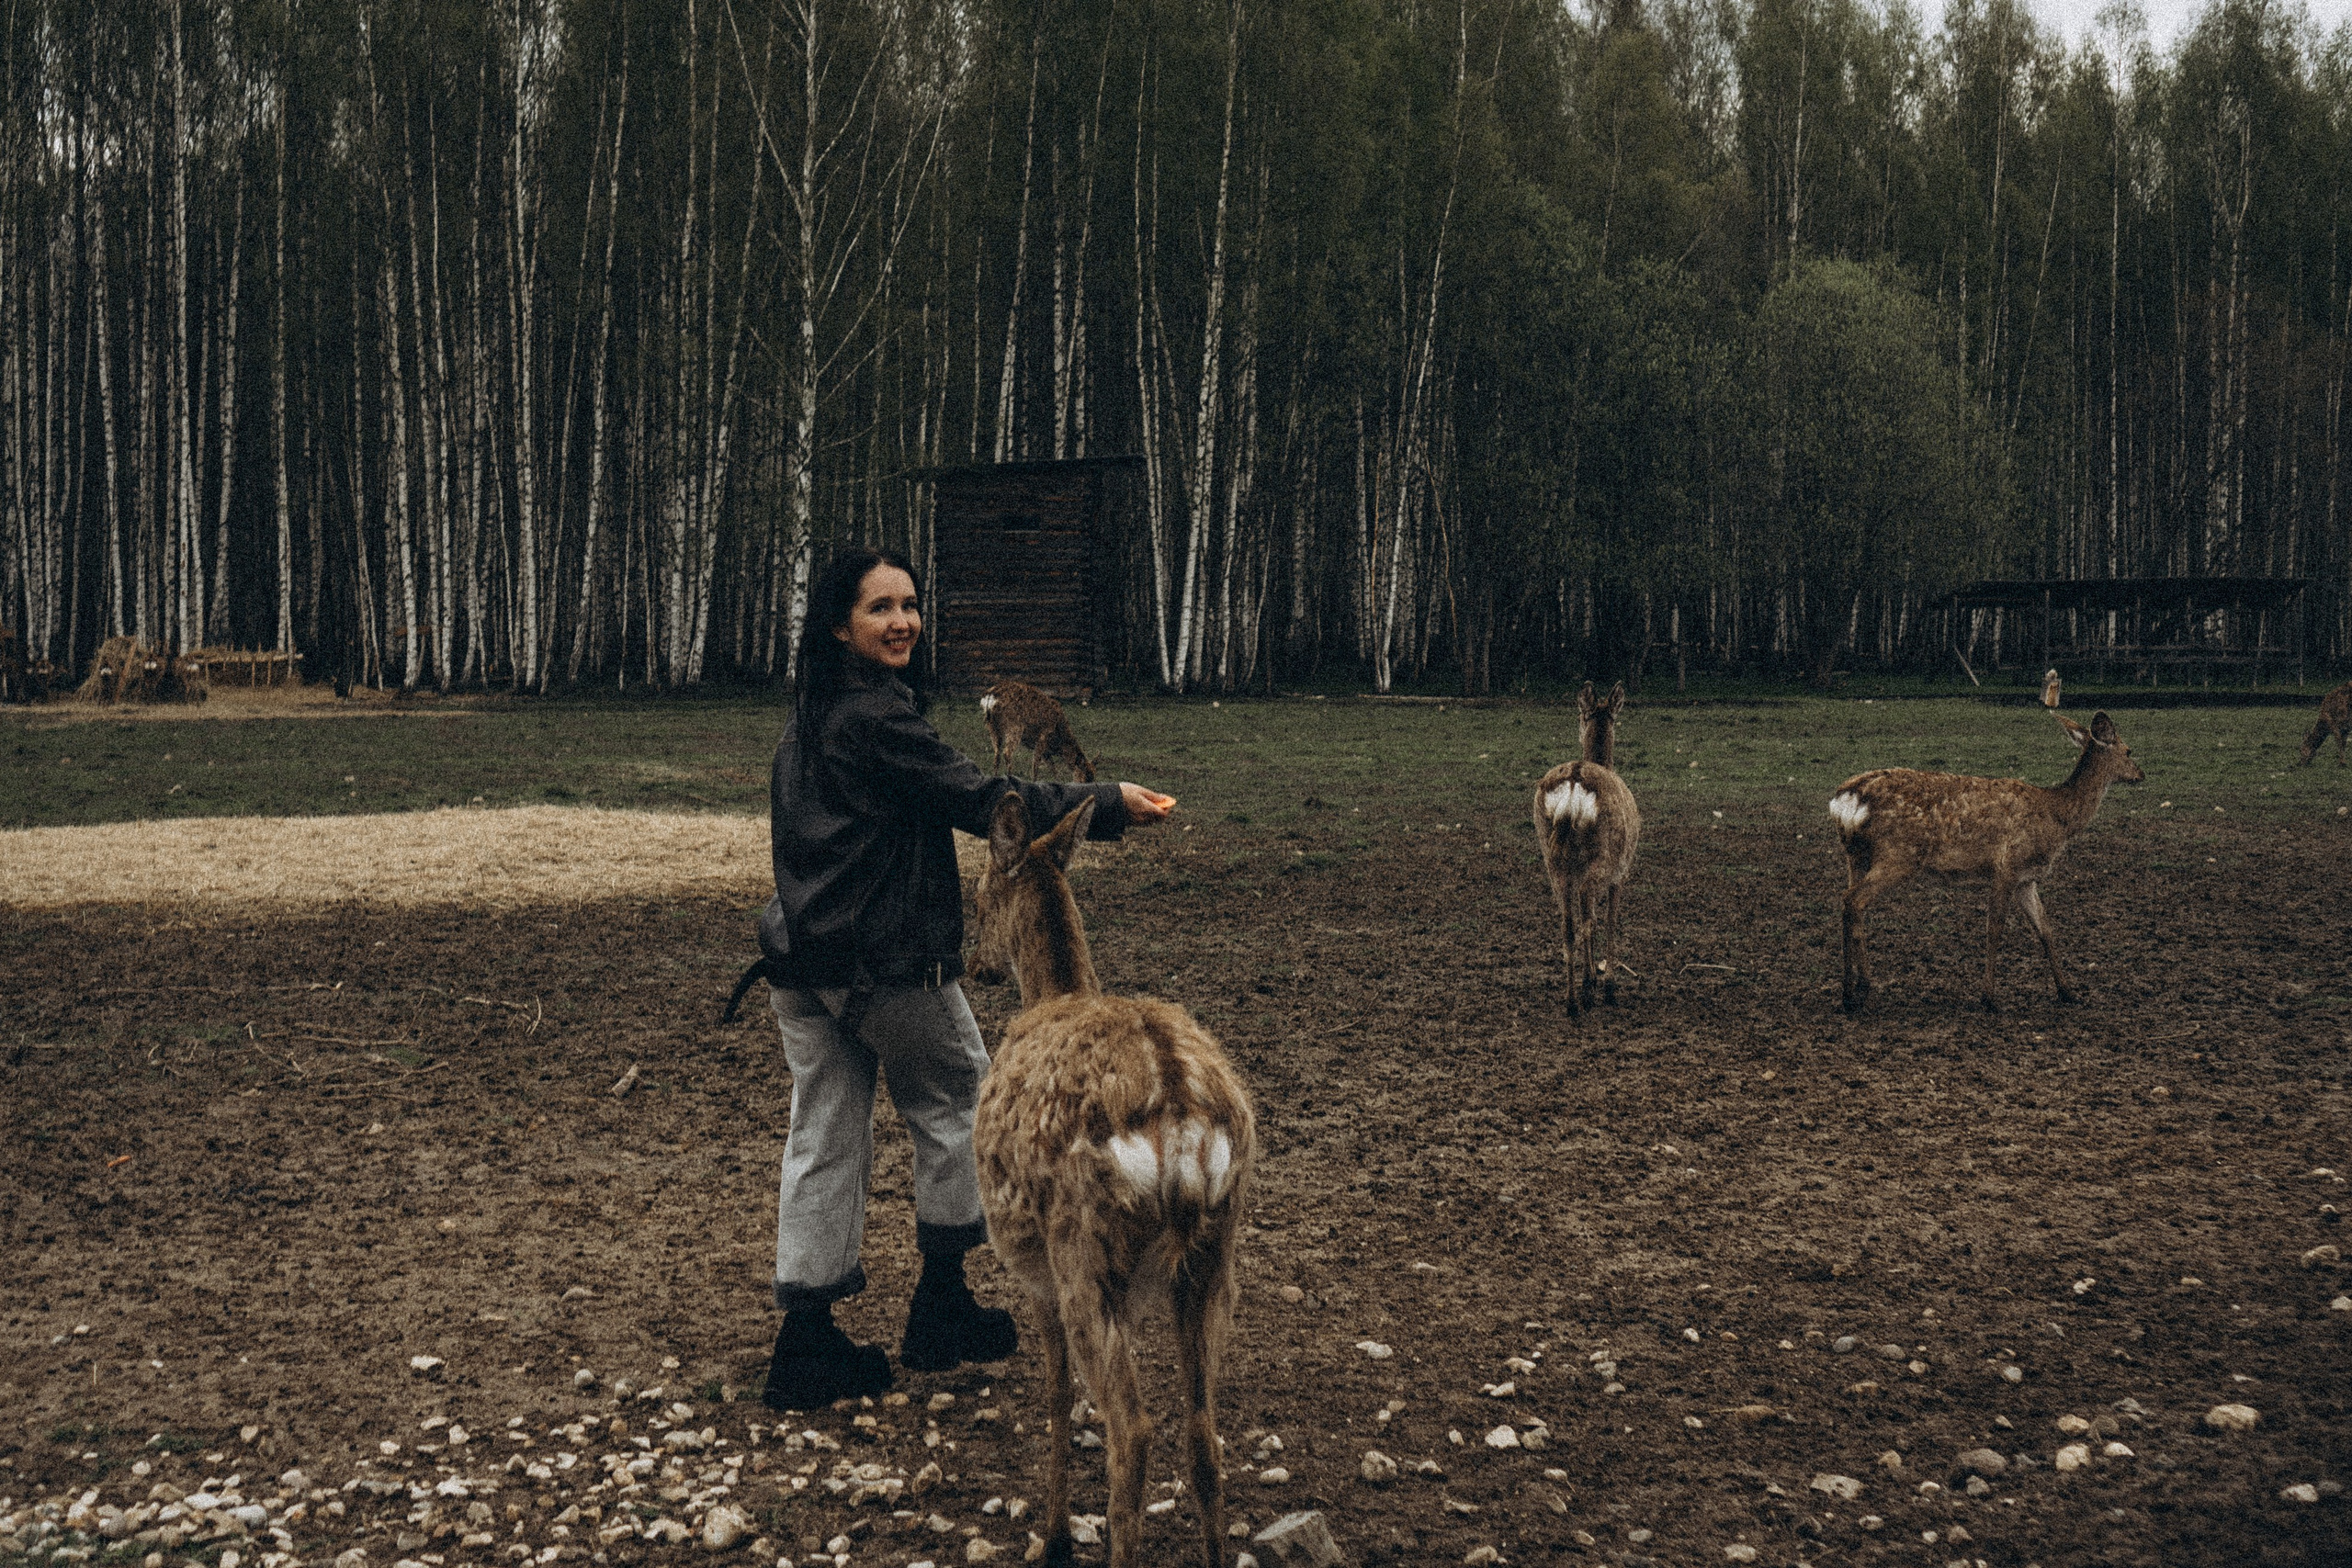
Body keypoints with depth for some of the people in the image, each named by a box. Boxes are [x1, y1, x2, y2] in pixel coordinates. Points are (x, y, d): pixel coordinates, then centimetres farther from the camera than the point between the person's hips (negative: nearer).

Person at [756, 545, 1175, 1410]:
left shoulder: (813, 713, 12)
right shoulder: (875, 718, -18)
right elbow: (979, 800, -20)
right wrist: (1107, 803, -15)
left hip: (802, 963, 8)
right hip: (886, 964, -8)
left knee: (824, 1137, 10)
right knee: (955, 1101, 13)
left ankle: (806, 1342, 11)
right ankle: (940, 1311, 21)